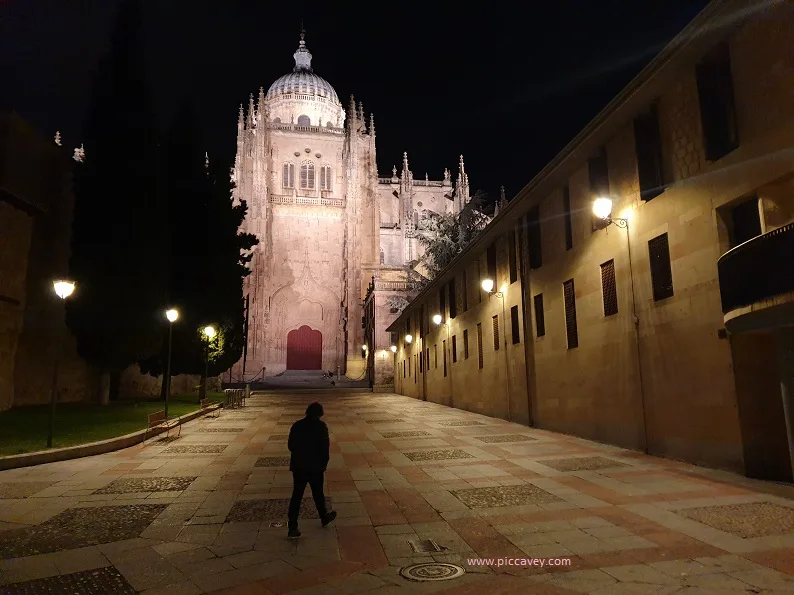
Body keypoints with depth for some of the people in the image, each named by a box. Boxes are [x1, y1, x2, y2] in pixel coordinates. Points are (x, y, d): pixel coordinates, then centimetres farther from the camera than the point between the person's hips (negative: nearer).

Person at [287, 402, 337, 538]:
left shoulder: (296, 425, 2)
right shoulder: (321, 426, -11)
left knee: (296, 496, 5)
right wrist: (324, 463, 1)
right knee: (318, 493, 15)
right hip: (315, 467, -3)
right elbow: (325, 447, -12)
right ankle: (324, 518, 35)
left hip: (298, 467, 3)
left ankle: (292, 528, 1)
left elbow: (290, 445, 8)